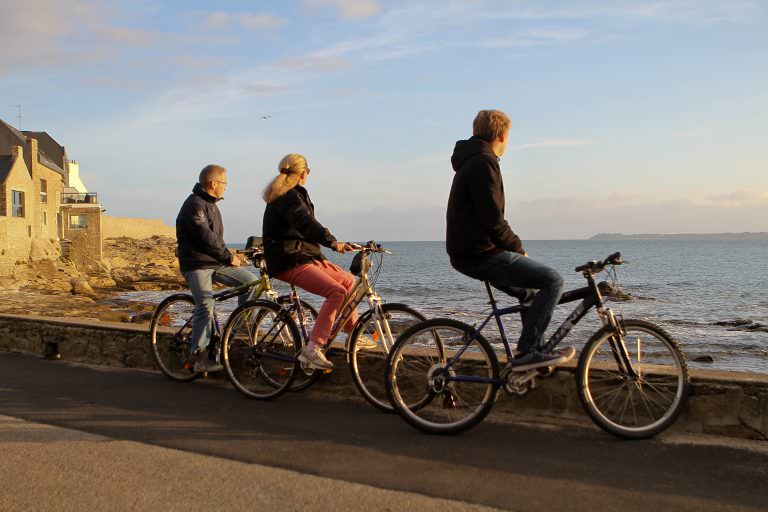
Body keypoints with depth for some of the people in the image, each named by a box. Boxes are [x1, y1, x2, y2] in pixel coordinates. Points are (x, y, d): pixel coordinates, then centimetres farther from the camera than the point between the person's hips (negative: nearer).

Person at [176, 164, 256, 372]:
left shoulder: (211, 205, 18)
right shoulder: (194, 205, -13)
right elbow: (206, 237, -20)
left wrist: (230, 255, 11)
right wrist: (228, 257, -14)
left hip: (215, 263, 9)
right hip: (197, 264, -9)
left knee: (250, 280, -6)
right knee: (205, 306, -15)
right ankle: (199, 357, -10)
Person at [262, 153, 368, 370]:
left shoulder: (289, 195, 20)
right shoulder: (288, 197, -13)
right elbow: (305, 223, -31)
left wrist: (319, 256, 16)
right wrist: (333, 242, -43)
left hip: (303, 257, 10)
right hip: (289, 263, -10)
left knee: (348, 280, 14)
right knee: (336, 292, -25)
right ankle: (312, 349, -27)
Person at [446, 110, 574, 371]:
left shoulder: (470, 163, 20)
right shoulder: (483, 163, -13)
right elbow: (493, 220, -20)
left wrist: (513, 247, 19)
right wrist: (518, 248, -6)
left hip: (471, 252, 11)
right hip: (481, 255, -11)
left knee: (532, 294, 23)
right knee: (552, 281, -13)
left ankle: (531, 353, 28)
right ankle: (526, 352, -14)